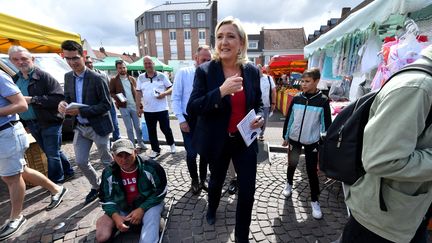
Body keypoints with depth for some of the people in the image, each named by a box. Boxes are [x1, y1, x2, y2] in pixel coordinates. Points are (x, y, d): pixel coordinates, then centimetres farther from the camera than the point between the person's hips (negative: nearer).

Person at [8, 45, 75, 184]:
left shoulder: (44, 77, -10)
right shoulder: (14, 80, 10)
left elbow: (59, 98, -20)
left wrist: (32, 99, -23)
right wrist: (24, 123, 6)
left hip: (50, 122, -7)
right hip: (31, 124, 7)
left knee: (52, 154, 3)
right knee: (52, 152, 17)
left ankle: (55, 181, 20)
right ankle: (68, 172, 33)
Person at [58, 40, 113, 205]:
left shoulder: (97, 78, -16)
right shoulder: (68, 77, 5)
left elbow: (106, 105, -17)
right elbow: (68, 97, 14)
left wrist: (80, 111, -24)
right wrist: (63, 103, -10)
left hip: (98, 127, -6)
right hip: (80, 127, 6)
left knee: (106, 160, 10)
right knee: (80, 162, 12)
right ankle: (95, 186, 35)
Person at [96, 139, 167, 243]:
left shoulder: (150, 167, -22)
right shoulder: (109, 173, -11)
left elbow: (160, 193, -12)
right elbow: (106, 199, -1)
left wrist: (142, 209, -20)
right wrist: (115, 216, -19)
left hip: (148, 204, -5)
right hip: (122, 209, 5)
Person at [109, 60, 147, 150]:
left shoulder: (132, 79, 8)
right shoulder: (113, 80, 0)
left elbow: (136, 92, 10)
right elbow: (111, 93, 2)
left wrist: (140, 104, 2)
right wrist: (118, 98, -19)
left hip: (134, 106, 2)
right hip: (124, 107, -2)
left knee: (137, 126, 9)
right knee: (129, 128, 7)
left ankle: (140, 142, 26)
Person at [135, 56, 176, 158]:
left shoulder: (162, 76, 0)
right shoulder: (141, 77, 6)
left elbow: (171, 88, 1)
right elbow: (138, 93, 8)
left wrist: (164, 93, -19)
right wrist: (138, 107, 4)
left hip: (162, 109, -2)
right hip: (148, 110, 3)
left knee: (165, 128, 6)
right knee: (151, 131, 9)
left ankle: (171, 144, 32)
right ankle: (155, 149, 24)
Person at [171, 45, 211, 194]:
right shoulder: (183, 73, -5)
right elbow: (175, 98, -5)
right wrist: (181, 120, -11)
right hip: (189, 120, -2)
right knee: (191, 153, 4)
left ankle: (203, 180, 34)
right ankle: (194, 181, 30)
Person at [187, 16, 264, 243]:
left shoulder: (252, 71, -2)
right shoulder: (205, 70, -12)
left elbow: (258, 103, 10)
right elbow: (191, 108, -18)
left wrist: (259, 117, -13)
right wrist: (221, 91, -31)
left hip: (246, 140, 2)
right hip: (218, 141, -1)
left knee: (248, 189, 8)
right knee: (216, 180, 23)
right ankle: (212, 209, 59)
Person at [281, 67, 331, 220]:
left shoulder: (323, 101, -8)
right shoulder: (296, 98, -3)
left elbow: (326, 123, -3)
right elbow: (289, 118, 4)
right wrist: (285, 137, 8)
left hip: (312, 142, -2)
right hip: (294, 139, 2)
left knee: (312, 170, 4)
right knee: (292, 164, 16)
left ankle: (314, 201, 21)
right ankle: (289, 184, 44)